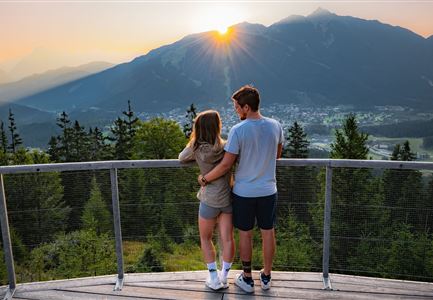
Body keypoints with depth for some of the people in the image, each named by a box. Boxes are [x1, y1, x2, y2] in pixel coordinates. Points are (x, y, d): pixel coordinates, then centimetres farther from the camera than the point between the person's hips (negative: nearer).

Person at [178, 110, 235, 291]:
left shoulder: (195, 148, -12)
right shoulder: (226, 147, -10)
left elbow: (181, 158, 6)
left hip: (210, 200, -2)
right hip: (228, 198, 2)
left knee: (205, 238, 18)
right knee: (227, 239, 12)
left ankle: (214, 278, 21)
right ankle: (224, 277, 23)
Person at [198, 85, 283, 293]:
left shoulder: (238, 130, -20)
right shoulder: (275, 126, -5)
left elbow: (226, 165, -17)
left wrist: (205, 178, -3)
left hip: (244, 192, -3)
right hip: (268, 190, 4)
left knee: (245, 234, 12)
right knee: (268, 233, 15)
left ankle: (247, 279, 27)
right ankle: (266, 277, 32)